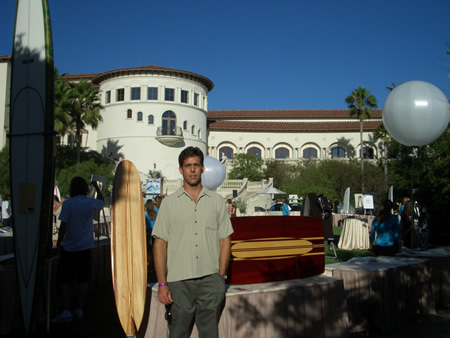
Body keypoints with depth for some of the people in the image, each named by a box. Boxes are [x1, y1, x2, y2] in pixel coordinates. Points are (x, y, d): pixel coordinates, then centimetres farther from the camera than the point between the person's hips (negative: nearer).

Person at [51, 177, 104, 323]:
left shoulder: (68, 203, -10)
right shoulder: (91, 203, -1)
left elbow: (63, 226, -12)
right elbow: (101, 201, 23)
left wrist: (59, 242, 0)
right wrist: (96, 186, 33)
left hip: (69, 248, -3)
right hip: (85, 247, 3)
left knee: (65, 281, 5)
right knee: (82, 281, 10)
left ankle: (66, 312, 3)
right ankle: (79, 310, 16)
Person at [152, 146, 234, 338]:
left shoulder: (217, 201, 7)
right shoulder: (169, 203, 4)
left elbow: (225, 241, 8)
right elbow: (160, 244, 1)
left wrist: (221, 277, 2)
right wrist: (162, 283, -5)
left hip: (211, 280, 1)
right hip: (179, 281, -1)